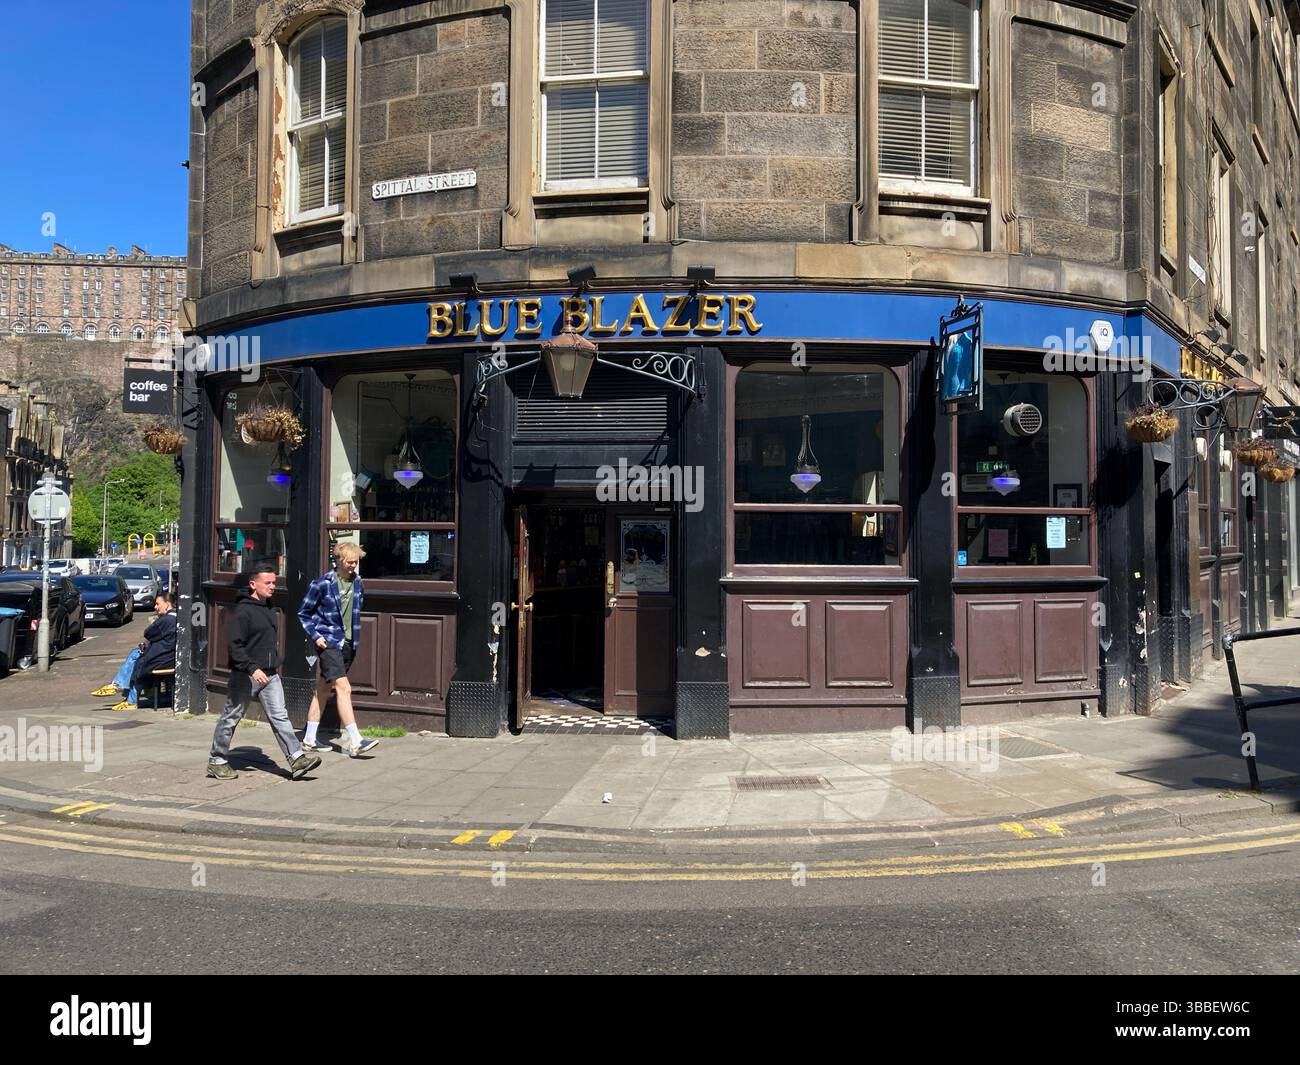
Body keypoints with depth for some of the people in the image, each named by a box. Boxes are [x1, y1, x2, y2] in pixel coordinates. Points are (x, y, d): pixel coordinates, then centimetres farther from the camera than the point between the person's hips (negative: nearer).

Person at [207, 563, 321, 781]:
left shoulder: (269, 608, 12)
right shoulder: (243, 610, -14)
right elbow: (235, 646, -19)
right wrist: (252, 669, -25)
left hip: (269, 675, 7)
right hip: (245, 676, -7)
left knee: (279, 716, -1)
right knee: (231, 718, 8)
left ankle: (297, 759, -7)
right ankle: (216, 761, 22)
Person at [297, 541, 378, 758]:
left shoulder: (357, 583, 7)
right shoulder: (322, 584, -10)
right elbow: (303, 613, -1)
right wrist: (315, 635, -10)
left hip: (348, 643, 7)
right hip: (329, 642, -6)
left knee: (324, 689, 15)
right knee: (343, 687, -16)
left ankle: (310, 738, 25)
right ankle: (354, 742, -18)